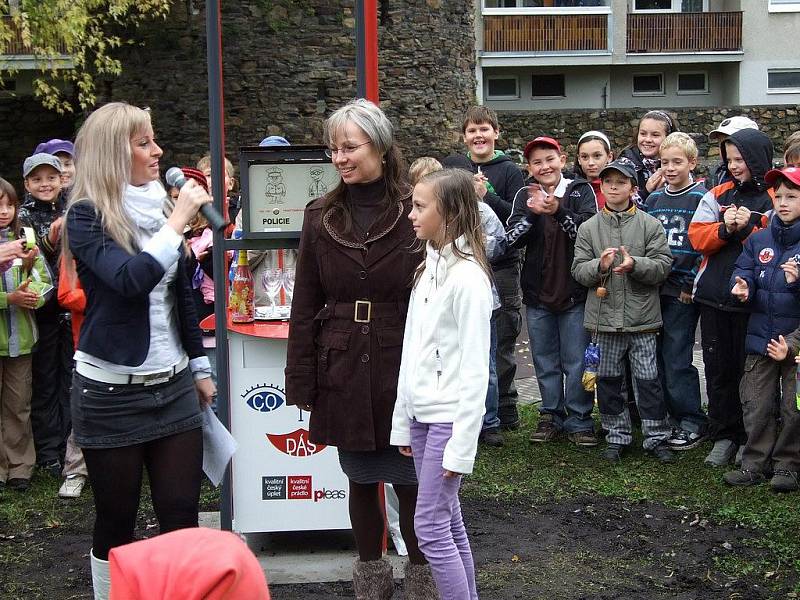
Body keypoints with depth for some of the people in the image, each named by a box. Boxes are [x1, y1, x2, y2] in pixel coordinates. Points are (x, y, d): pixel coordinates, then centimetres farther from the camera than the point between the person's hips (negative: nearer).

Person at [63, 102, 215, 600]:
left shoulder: (160, 208, 7)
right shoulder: (88, 216, -9)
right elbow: (131, 280, -25)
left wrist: (201, 368, 17)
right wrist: (179, 221, -20)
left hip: (173, 387, 5)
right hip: (112, 393, -4)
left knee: (182, 517, 4)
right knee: (117, 521, 8)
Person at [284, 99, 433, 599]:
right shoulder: (322, 217, 3)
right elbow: (305, 308, 4)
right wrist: (302, 383, 0)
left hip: (403, 371, -3)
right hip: (344, 374, 3)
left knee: (410, 481, 8)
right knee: (361, 481, 14)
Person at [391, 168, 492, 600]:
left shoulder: (467, 276, -15)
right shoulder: (428, 268, 9)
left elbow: (475, 368, -17)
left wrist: (461, 445, -18)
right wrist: (402, 420, 12)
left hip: (449, 418, -8)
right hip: (421, 414, 8)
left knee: (431, 527, -5)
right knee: (448, 522, 13)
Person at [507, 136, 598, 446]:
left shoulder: (580, 191, -2)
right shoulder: (525, 196, 5)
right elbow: (513, 239, -6)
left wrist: (558, 211, -28)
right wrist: (531, 213, -22)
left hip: (574, 291, -3)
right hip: (537, 293, 3)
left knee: (576, 361, 2)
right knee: (545, 362, 12)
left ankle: (579, 419, 14)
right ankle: (551, 416, 23)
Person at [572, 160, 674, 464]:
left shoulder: (650, 225, 1)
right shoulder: (589, 228, 5)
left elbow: (663, 266, -5)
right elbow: (578, 270, 1)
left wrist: (635, 264, -21)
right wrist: (600, 265, -18)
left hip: (642, 317, -2)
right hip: (604, 318, 2)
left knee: (648, 379, 3)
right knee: (608, 380, 10)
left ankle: (656, 437, 15)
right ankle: (616, 436, 23)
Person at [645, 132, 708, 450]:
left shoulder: (701, 198, -5)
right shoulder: (654, 199, 12)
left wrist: (691, 284, -12)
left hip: (683, 292, -6)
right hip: (654, 289, 6)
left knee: (676, 358, -6)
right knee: (659, 356, 8)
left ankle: (693, 422, 4)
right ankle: (673, 415, 19)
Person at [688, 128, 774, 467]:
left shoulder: (775, 198, -3)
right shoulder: (719, 195, 11)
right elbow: (697, 237, 3)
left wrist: (748, 227, -18)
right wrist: (725, 229, -13)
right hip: (714, 296, 4)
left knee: (749, 369, 3)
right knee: (718, 369, 9)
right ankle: (724, 436, 20)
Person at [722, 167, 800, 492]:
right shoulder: (758, 239, 6)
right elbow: (744, 271, 6)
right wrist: (742, 286, -14)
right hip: (760, 338, 4)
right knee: (756, 405, 8)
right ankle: (756, 463, 18)